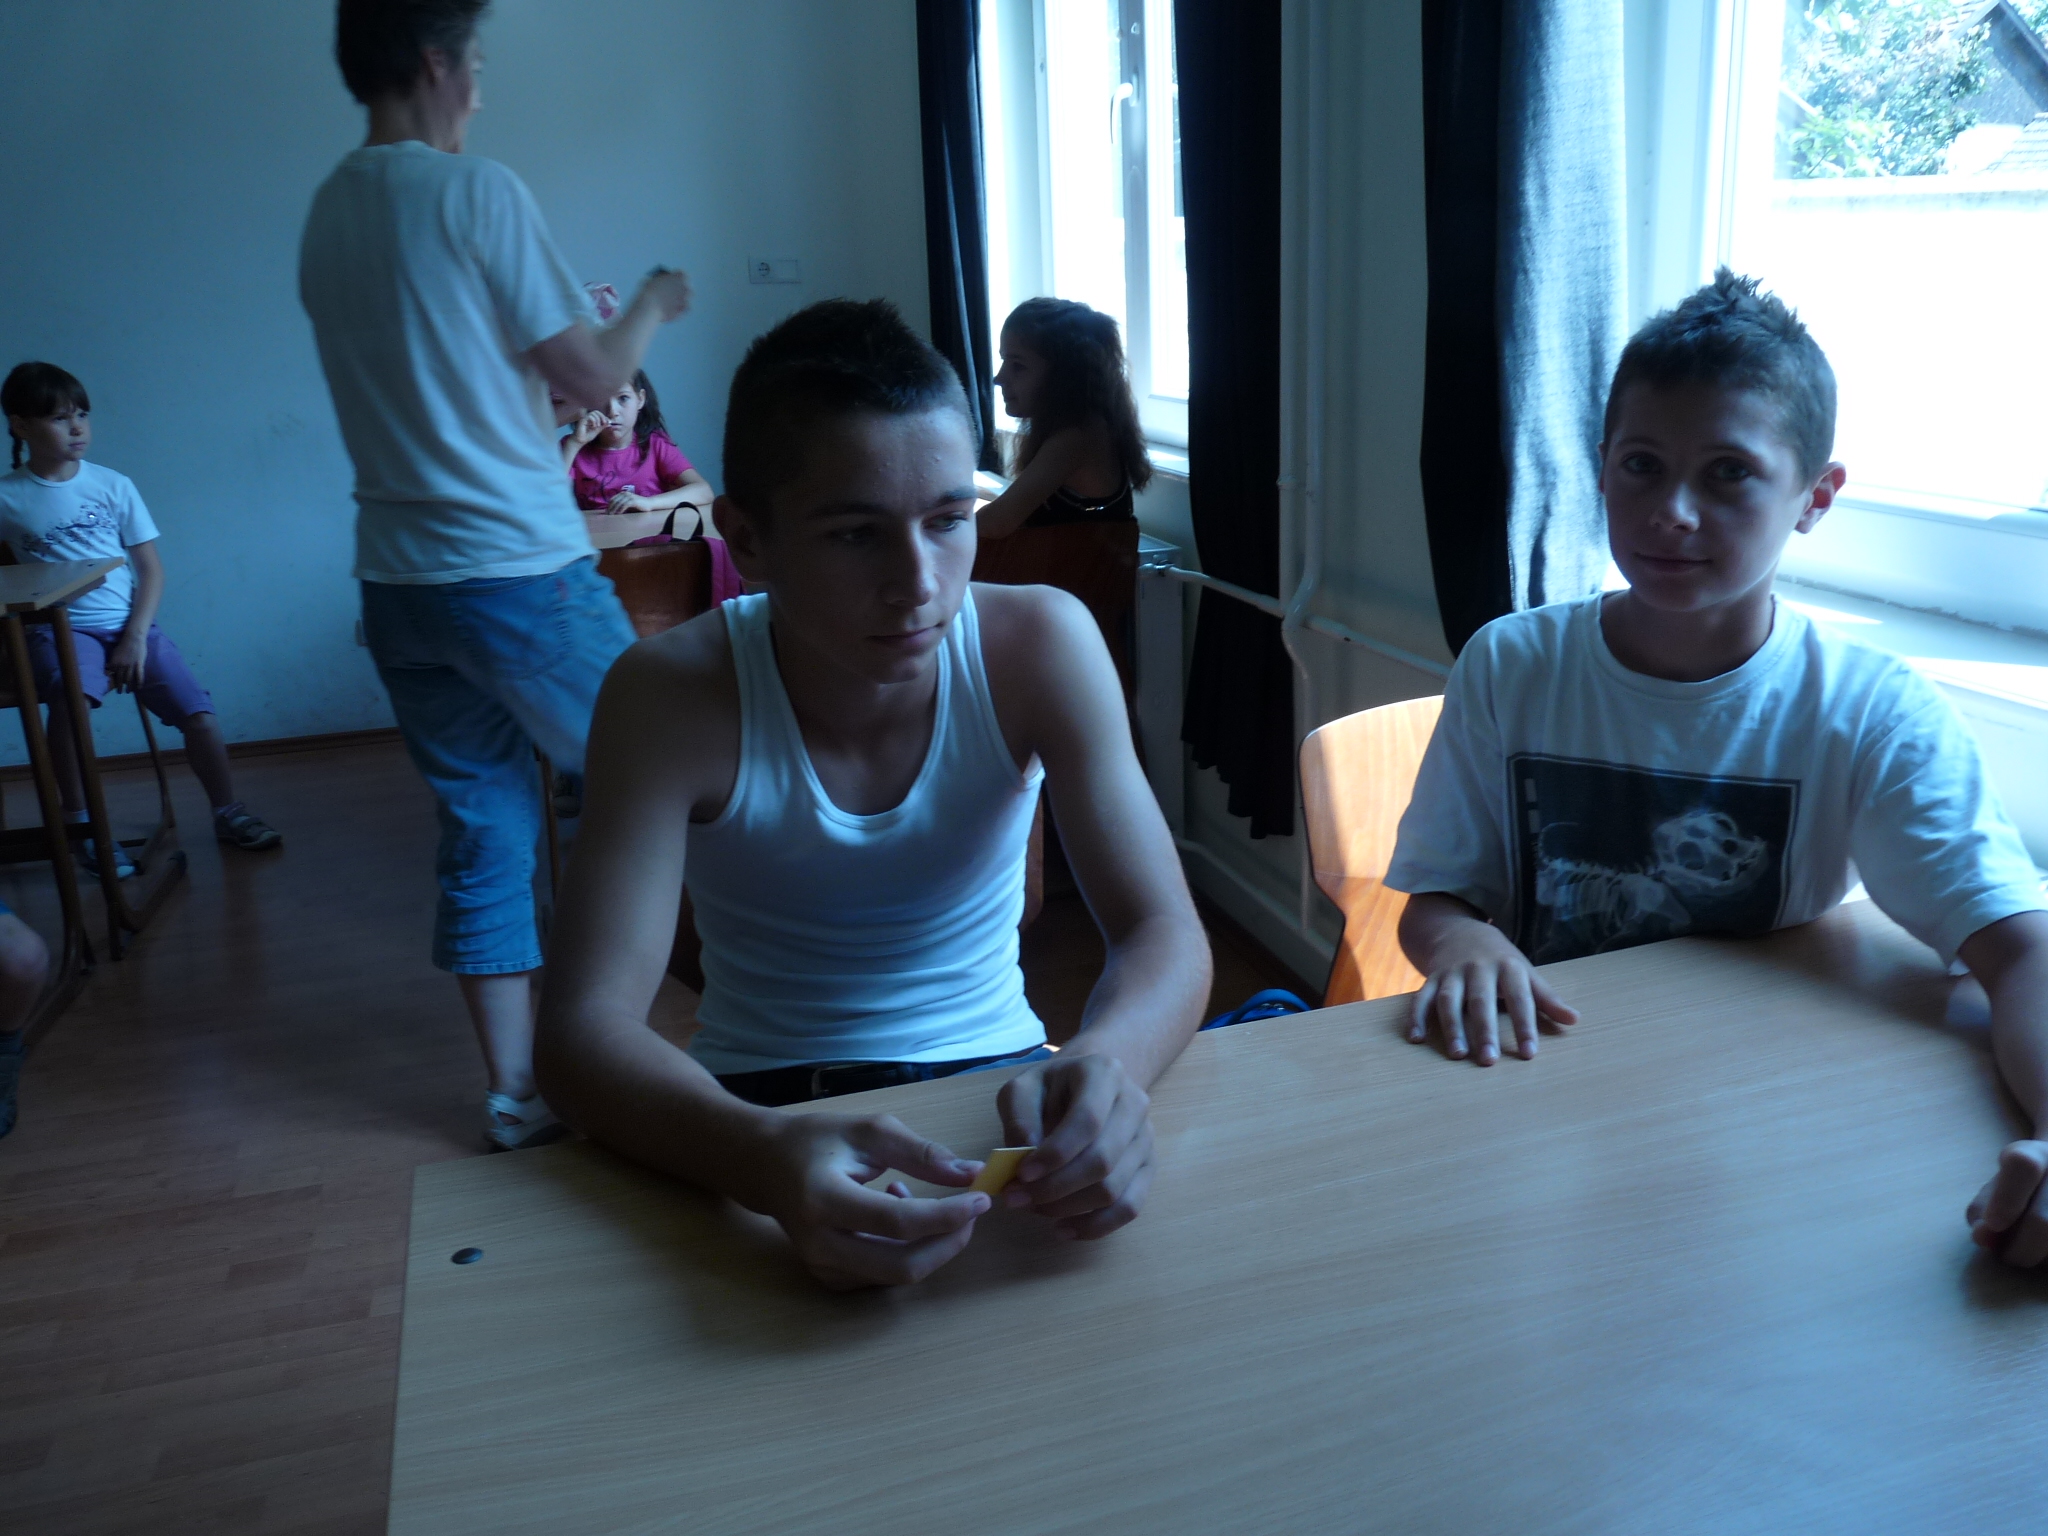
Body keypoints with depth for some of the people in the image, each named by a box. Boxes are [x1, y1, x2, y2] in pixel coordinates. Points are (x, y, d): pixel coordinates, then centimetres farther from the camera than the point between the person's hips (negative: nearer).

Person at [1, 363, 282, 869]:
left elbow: (151, 568, 5)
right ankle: (80, 823, -20)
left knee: (198, 710, -12)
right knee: (69, 693, -33)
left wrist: (136, 638, -6)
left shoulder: (113, 485, 5)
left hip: (127, 623, 2)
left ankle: (227, 810, 9)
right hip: (59, 629, -2)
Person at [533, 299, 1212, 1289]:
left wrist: (1101, 1065, -41)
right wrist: (767, 1156, -47)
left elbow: (1166, 935, -17)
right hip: (756, 1104, -1)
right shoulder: (671, 696, -19)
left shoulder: (1041, 644, -15)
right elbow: (582, 1026, -26)